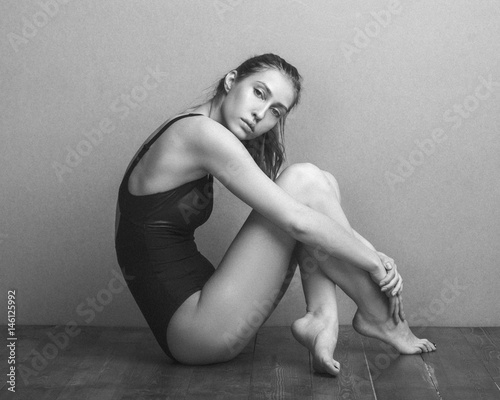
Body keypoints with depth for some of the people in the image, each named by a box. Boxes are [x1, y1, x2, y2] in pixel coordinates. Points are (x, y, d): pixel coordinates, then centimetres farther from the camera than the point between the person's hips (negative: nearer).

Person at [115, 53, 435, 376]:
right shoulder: (201, 132, -16)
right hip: (194, 332, -9)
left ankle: (322, 317, -8)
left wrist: (370, 254, 2)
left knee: (322, 185, 4)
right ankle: (379, 318, -4)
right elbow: (296, 222, -20)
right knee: (304, 182, -15)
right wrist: (374, 262, -7)